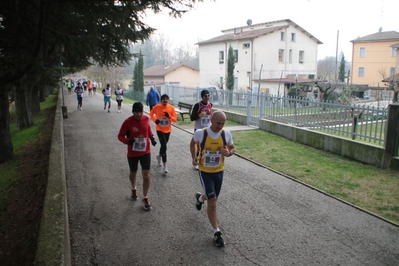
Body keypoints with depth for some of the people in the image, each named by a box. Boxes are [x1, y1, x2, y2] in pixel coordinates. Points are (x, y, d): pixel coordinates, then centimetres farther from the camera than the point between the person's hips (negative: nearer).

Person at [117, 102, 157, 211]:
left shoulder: (146, 119, -7)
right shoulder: (127, 122, -17)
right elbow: (120, 136, -9)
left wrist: (152, 138, -7)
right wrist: (128, 141, -30)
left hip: (145, 152, 1)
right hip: (132, 153, -1)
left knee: (146, 176, -3)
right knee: (133, 173, 21)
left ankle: (145, 198, 14)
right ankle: (134, 189, 51)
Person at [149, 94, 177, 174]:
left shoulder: (171, 108, -7)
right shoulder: (157, 107, -10)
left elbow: (175, 119, -4)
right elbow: (151, 114, 7)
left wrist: (169, 116, -24)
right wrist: (155, 120, -11)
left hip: (168, 130, 3)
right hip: (160, 130, -3)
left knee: (163, 145, 19)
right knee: (164, 146, -13)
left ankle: (159, 156, 52)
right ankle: (165, 166, -8)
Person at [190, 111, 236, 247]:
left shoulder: (226, 134, -13)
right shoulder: (200, 133, -18)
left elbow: (232, 148, 4)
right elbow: (193, 143, 4)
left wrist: (229, 153, -19)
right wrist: (194, 156, -10)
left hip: (219, 171, 4)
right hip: (205, 172, -3)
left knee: (213, 199, 21)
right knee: (212, 202, -6)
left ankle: (200, 197, 57)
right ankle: (216, 232, 10)